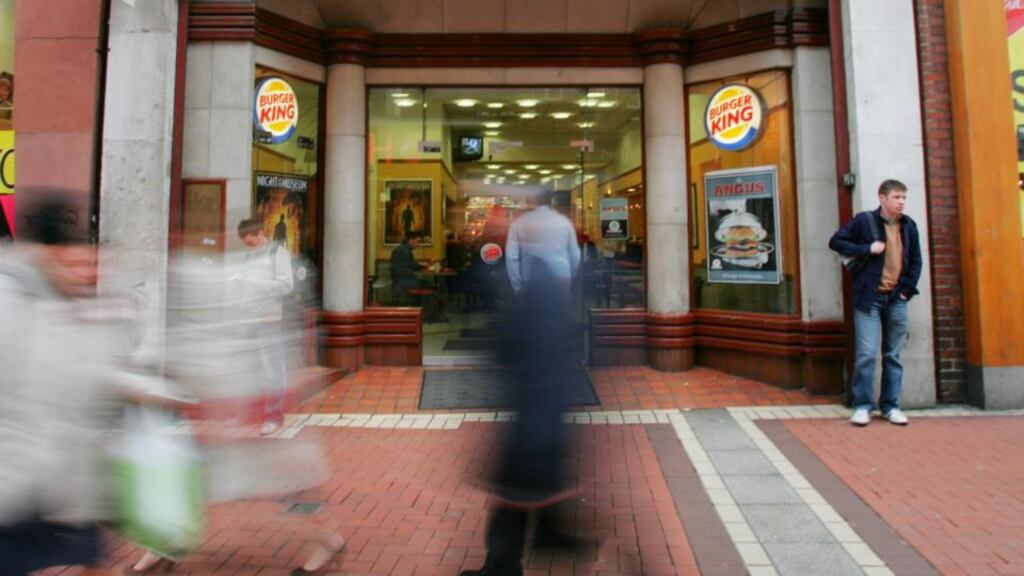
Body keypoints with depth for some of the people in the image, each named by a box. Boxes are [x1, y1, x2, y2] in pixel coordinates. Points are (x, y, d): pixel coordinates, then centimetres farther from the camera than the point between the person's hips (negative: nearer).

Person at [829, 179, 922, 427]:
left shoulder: (909, 226, 11)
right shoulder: (863, 221, -2)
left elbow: (916, 261, 17)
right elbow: (835, 241, -3)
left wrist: (907, 289, 5)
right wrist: (867, 249, -13)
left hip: (896, 299, 4)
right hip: (869, 298, -4)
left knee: (893, 356, 9)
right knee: (867, 354, -7)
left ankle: (890, 406, 18)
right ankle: (862, 406, 3)